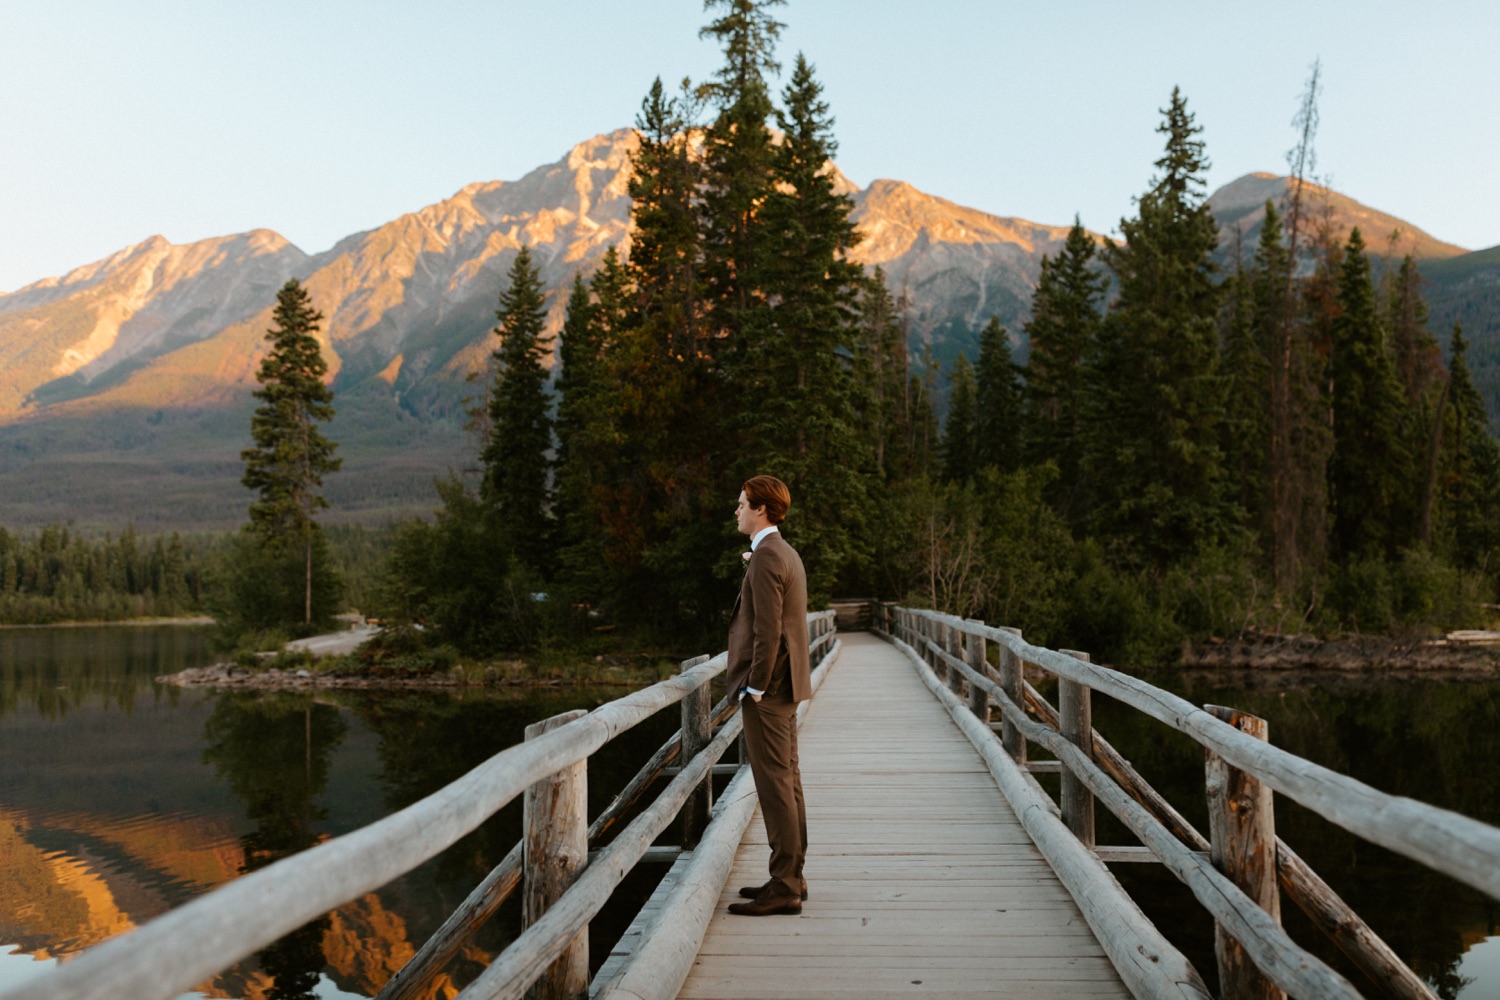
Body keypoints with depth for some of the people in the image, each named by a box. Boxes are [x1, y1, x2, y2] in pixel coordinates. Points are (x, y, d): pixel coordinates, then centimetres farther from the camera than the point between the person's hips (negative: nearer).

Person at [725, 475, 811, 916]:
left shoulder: (766, 557, -16)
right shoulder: (786, 553, 15)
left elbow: (768, 631, -22)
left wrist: (756, 689, -16)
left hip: (768, 688, -10)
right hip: (785, 685, 10)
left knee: (775, 787, -6)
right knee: (787, 782, 14)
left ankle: (783, 890, -1)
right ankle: (791, 877, 23)